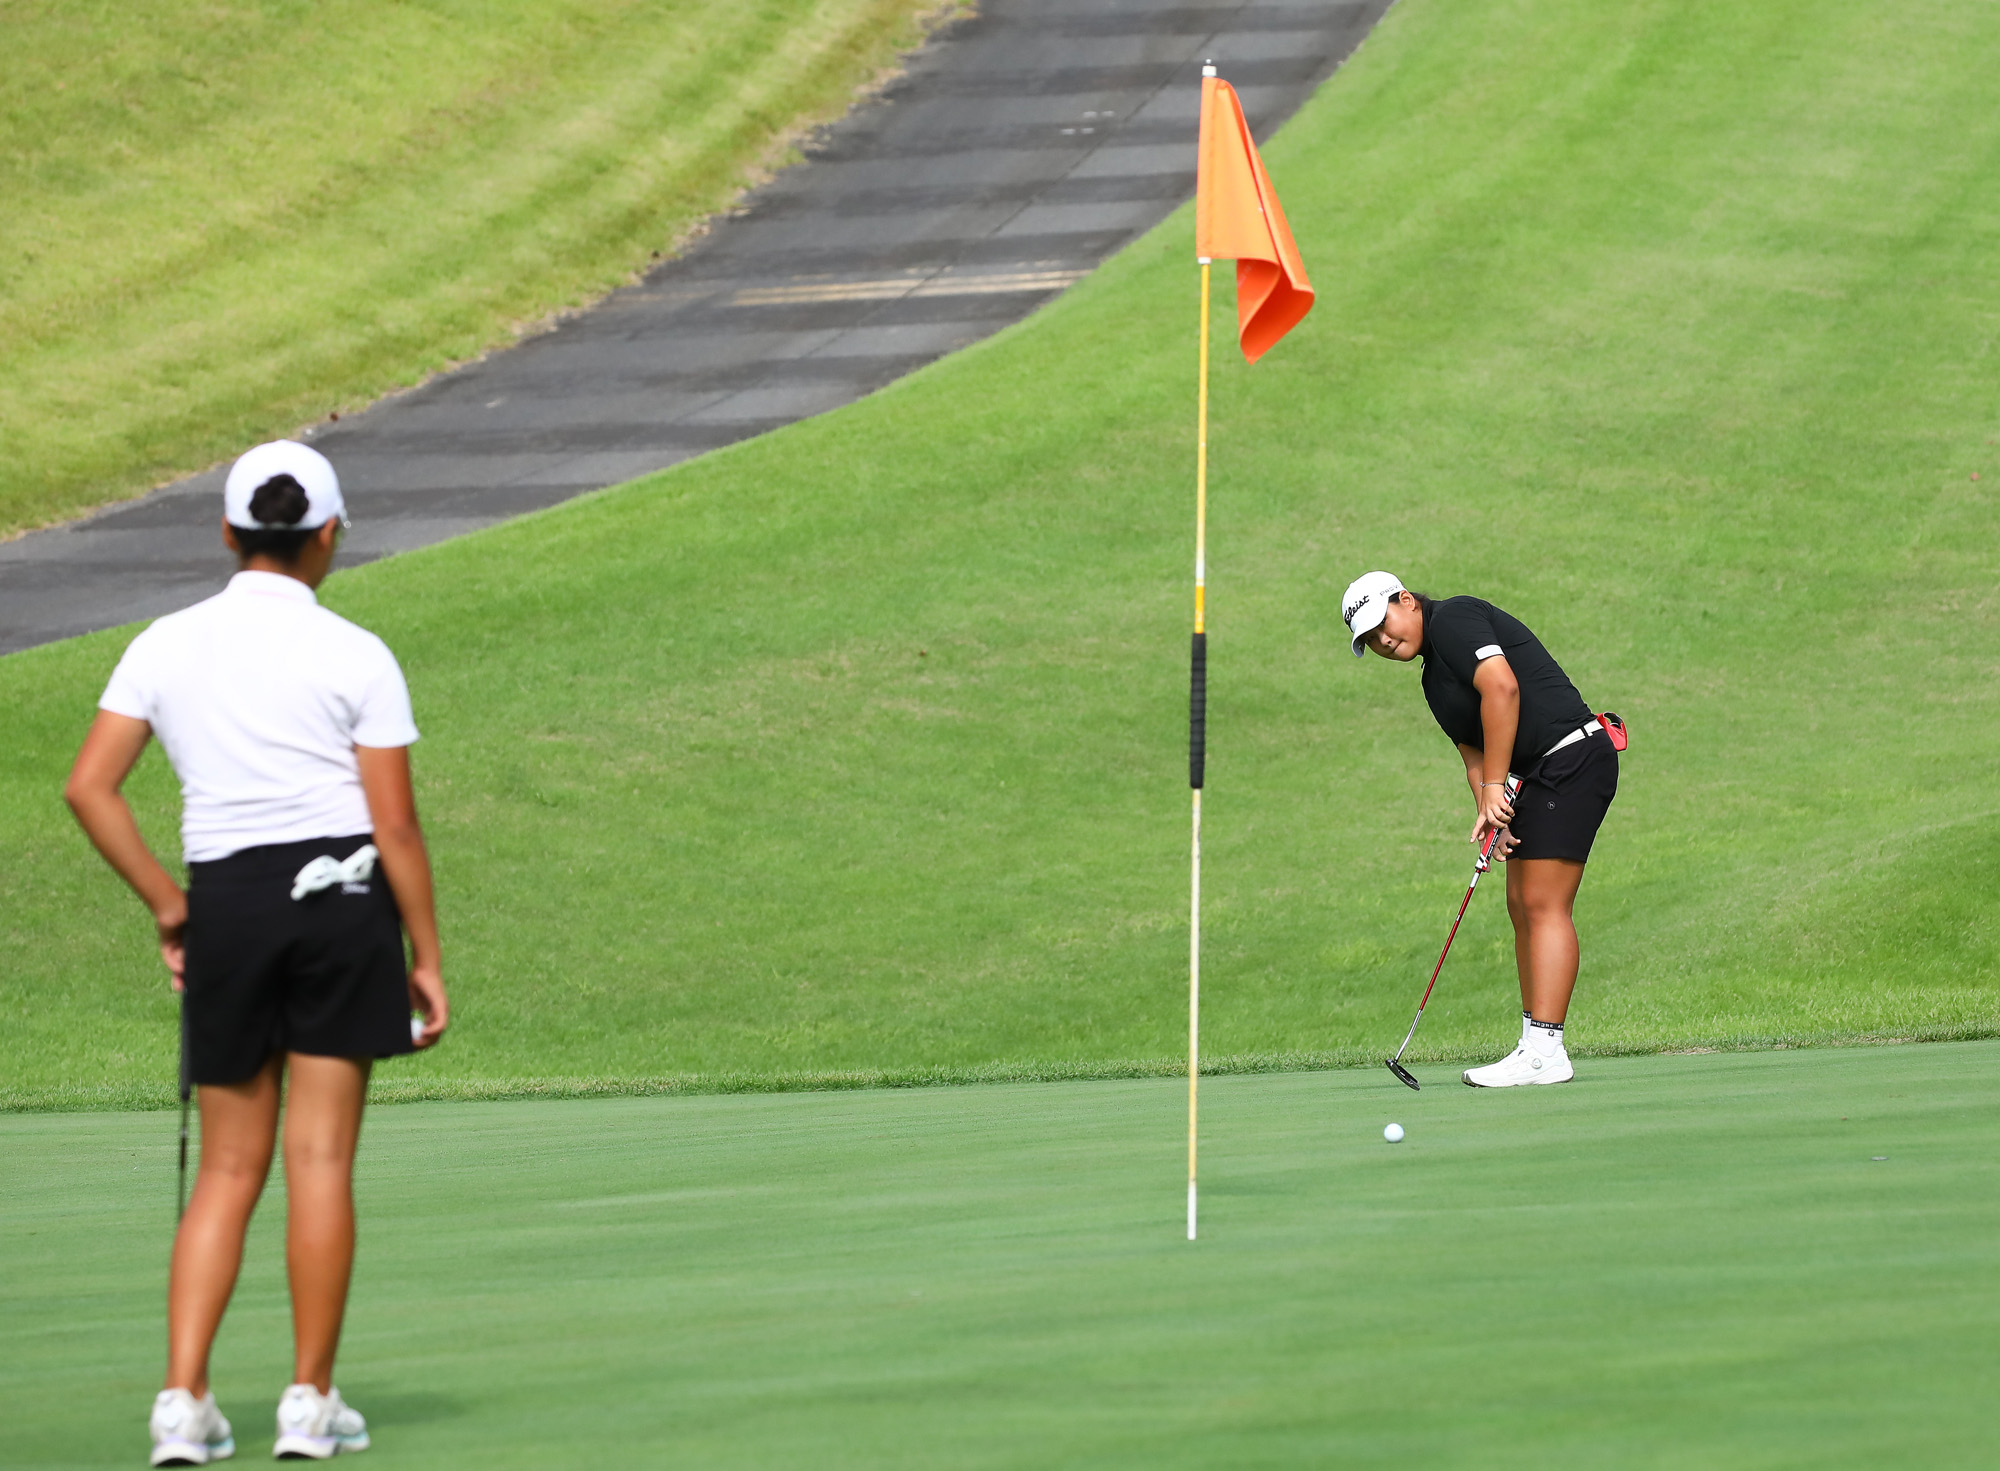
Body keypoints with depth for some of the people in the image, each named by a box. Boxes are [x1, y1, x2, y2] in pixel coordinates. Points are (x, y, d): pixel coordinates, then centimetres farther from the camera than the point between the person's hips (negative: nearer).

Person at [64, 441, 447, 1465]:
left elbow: (88, 786, -1)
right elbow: (395, 824, -6)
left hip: (225, 905, 2)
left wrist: (166, 906, 6)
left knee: (229, 1169, 9)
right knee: (321, 1159, 3)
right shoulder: (356, 657, -4)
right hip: (342, 897, -2)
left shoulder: (165, 646, 4)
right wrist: (427, 958, 1)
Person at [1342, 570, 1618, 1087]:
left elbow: (1501, 687, -22)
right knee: (1524, 907, 10)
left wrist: (1494, 787, -19)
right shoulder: (1435, 680, 22)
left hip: (1572, 757, -11)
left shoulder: (1454, 618, -8)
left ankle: (1546, 1052, -16)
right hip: (1539, 776, 11)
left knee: (1544, 906, -13)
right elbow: (1474, 753, 17)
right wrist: (1491, 816, -3)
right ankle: (1536, 1044, 10)